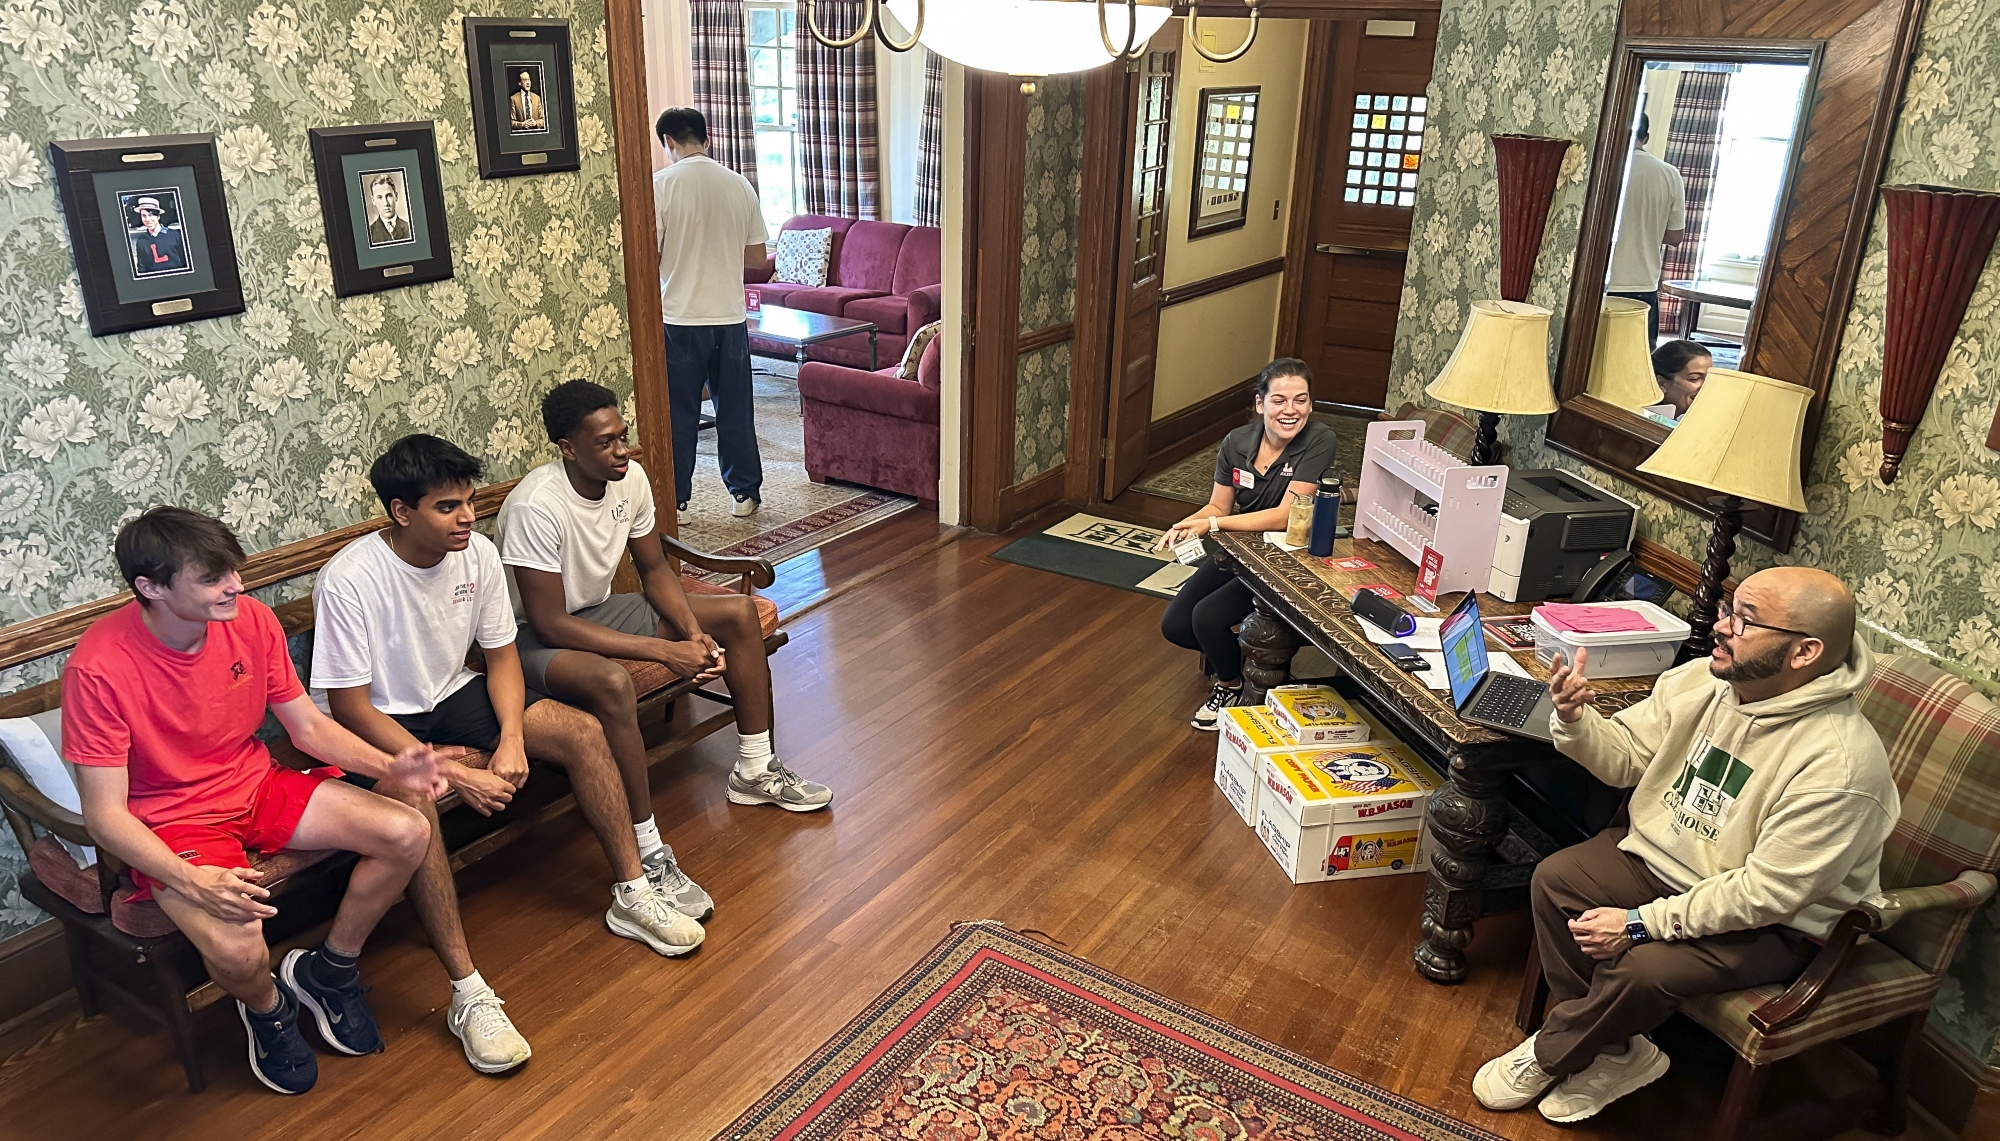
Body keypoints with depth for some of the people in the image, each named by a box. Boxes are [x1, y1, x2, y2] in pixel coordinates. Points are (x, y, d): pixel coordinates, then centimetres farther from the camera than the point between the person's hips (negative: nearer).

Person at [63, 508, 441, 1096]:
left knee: (407, 833, -12)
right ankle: (268, 1010, 9)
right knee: (237, 950, -31)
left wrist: (387, 767, -14)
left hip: (256, 784, 5)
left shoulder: (251, 619, -10)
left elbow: (308, 725, 2)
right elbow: (105, 813, -21)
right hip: (170, 823, -5)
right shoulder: (98, 668, -24)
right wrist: (193, 882, -35)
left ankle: (328, 969, 12)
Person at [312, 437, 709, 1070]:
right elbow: (350, 708, -23)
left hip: (452, 694, 6)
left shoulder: (478, 553, -10)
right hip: (379, 726, -6)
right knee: (413, 800, -37)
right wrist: (453, 772, -28)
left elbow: (501, 653, 1)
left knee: (582, 731, -12)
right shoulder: (348, 581, -26)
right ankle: (468, 993, -31)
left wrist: (512, 738, -17)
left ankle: (632, 896, 0)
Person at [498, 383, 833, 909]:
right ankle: (648, 857, -30)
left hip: (598, 609, 8)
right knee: (611, 683, -41)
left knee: (740, 613, 0)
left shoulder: (630, 477, -9)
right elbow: (549, 624, -30)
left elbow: (655, 570, 4)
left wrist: (694, 631, -15)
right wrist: (664, 651, -31)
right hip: (534, 637, -8)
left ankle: (753, 771, 11)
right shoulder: (536, 506, -30)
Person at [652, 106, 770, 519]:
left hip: (679, 318, -3)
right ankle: (744, 493, 19)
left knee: (678, 412, 8)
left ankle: (674, 499, 16)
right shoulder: (740, 185, 2)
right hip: (731, 316, 3)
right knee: (735, 409, 12)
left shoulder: (661, 185, -9)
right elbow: (757, 257, 6)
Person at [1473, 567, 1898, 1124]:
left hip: (1768, 924, -7)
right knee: (1555, 877, -12)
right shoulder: (1700, 680, -11)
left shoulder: (1840, 764, -30)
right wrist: (1575, 720, -23)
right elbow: (1625, 756, 0)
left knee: (1642, 969, -27)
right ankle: (1616, 1053, 3)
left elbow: (1765, 894, -28)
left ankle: (1548, 1057, 5)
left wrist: (1642, 923, -27)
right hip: (1662, 855, 7)